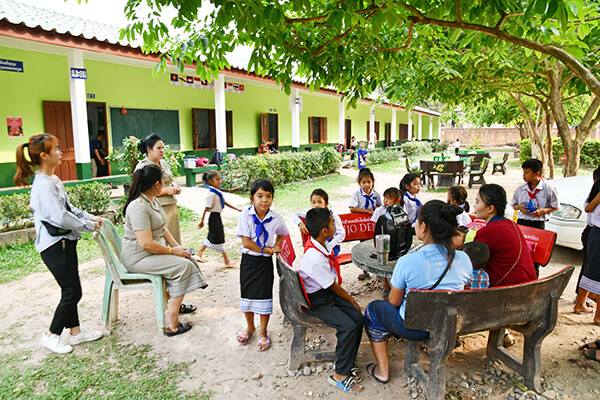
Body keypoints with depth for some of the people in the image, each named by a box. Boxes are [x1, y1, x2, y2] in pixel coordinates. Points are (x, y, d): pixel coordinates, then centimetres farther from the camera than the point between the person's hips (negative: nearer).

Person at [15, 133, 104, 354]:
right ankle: (51, 335, 18)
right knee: (72, 292, 0)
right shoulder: (43, 185, -21)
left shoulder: (53, 180, 10)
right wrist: (89, 226, -14)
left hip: (64, 242, 10)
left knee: (70, 290, 16)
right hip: (54, 246, -10)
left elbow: (69, 207, 18)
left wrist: (90, 217, 8)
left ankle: (75, 331, 28)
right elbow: (61, 217, -25)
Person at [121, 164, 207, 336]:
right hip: (138, 257, -10)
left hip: (155, 249, 10)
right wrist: (172, 250, -18)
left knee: (186, 257, 5)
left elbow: (162, 228, 16)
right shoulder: (139, 207, -25)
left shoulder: (153, 200, 8)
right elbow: (146, 243, -29)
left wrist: (177, 246, 3)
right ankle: (172, 324, -14)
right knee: (183, 266, -19)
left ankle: (174, 304, 17)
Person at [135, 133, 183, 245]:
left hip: (172, 206, 7)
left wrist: (175, 186, 6)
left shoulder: (164, 163, 14)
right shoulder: (142, 167, -9)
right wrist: (166, 191, -18)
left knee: (175, 241, 11)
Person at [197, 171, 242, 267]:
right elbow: (207, 208, -17)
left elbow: (225, 203, 18)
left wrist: (237, 209, 19)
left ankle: (200, 253, 33)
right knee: (218, 239, -3)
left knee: (212, 237, 19)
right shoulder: (211, 194, -18)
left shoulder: (218, 192, 8)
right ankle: (226, 260, 3)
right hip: (214, 217, -10)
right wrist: (202, 221, -14)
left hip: (217, 217, 10)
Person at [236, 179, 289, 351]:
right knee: (247, 294, 12)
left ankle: (263, 332, 24)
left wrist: (276, 248, -2)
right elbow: (246, 242, -17)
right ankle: (250, 327, 36)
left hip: (265, 262, 0)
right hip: (248, 260, 0)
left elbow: (282, 234, 15)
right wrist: (268, 250, -16)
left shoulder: (276, 218, -7)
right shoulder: (245, 215, -13)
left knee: (264, 296, 4)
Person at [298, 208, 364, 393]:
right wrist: (352, 301, -2)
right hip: (316, 300, -8)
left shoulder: (321, 244, -3)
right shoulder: (315, 257, -31)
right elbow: (333, 287, -17)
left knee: (358, 318, -6)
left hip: (328, 292, 8)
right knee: (348, 326, -21)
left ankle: (347, 362, 10)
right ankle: (339, 374, -3)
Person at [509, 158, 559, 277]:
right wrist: (519, 207, -7)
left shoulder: (548, 189, -5)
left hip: (538, 224, -3)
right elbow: (513, 205, 16)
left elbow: (555, 207, 5)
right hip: (521, 222, 3)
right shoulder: (520, 189, 3)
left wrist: (543, 211, -13)